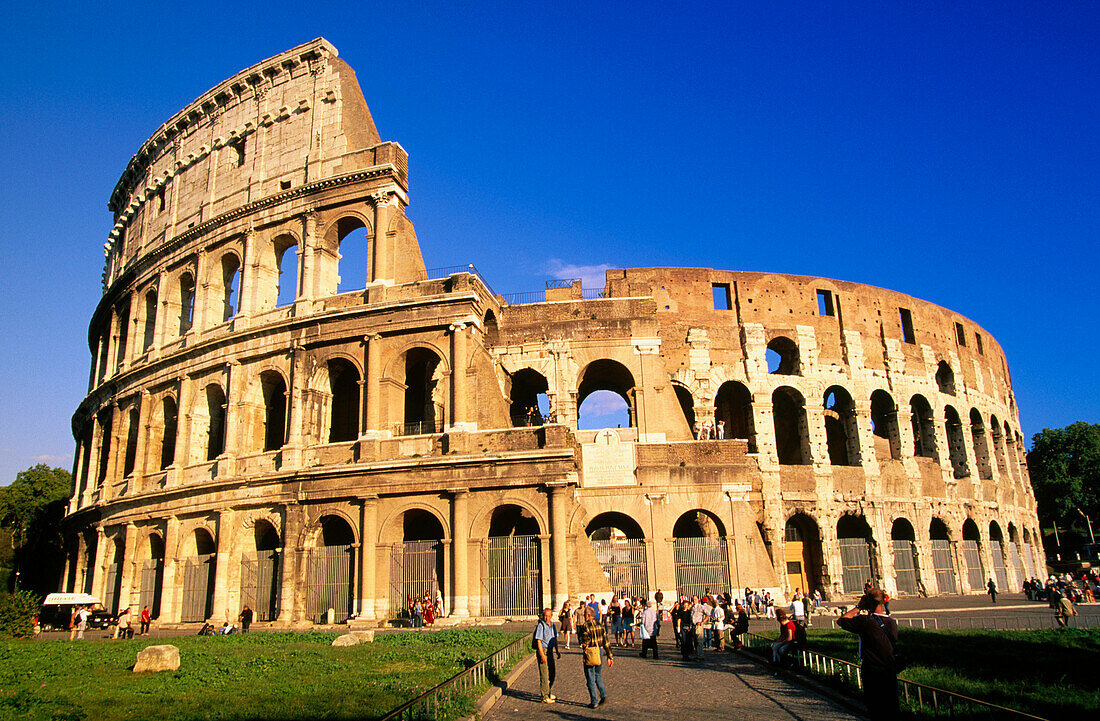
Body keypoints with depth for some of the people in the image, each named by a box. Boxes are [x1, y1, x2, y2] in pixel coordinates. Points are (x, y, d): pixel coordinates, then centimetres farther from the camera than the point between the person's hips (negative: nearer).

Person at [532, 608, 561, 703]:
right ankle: (545, 697, 0)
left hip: (551, 650, 8)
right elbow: (538, 641, -17)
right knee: (544, 675, -5)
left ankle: (549, 693, 29)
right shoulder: (541, 625, -14)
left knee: (553, 673, 14)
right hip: (543, 650, -8)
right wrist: (542, 655, -21)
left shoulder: (552, 624, 10)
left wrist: (557, 650, 18)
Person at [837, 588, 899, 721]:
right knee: (891, 709, 17)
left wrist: (858, 607, -5)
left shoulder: (865, 621, -21)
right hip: (891, 673, 5)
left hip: (873, 674, -5)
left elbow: (840, 621, -9)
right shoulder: (892, 622, -4)